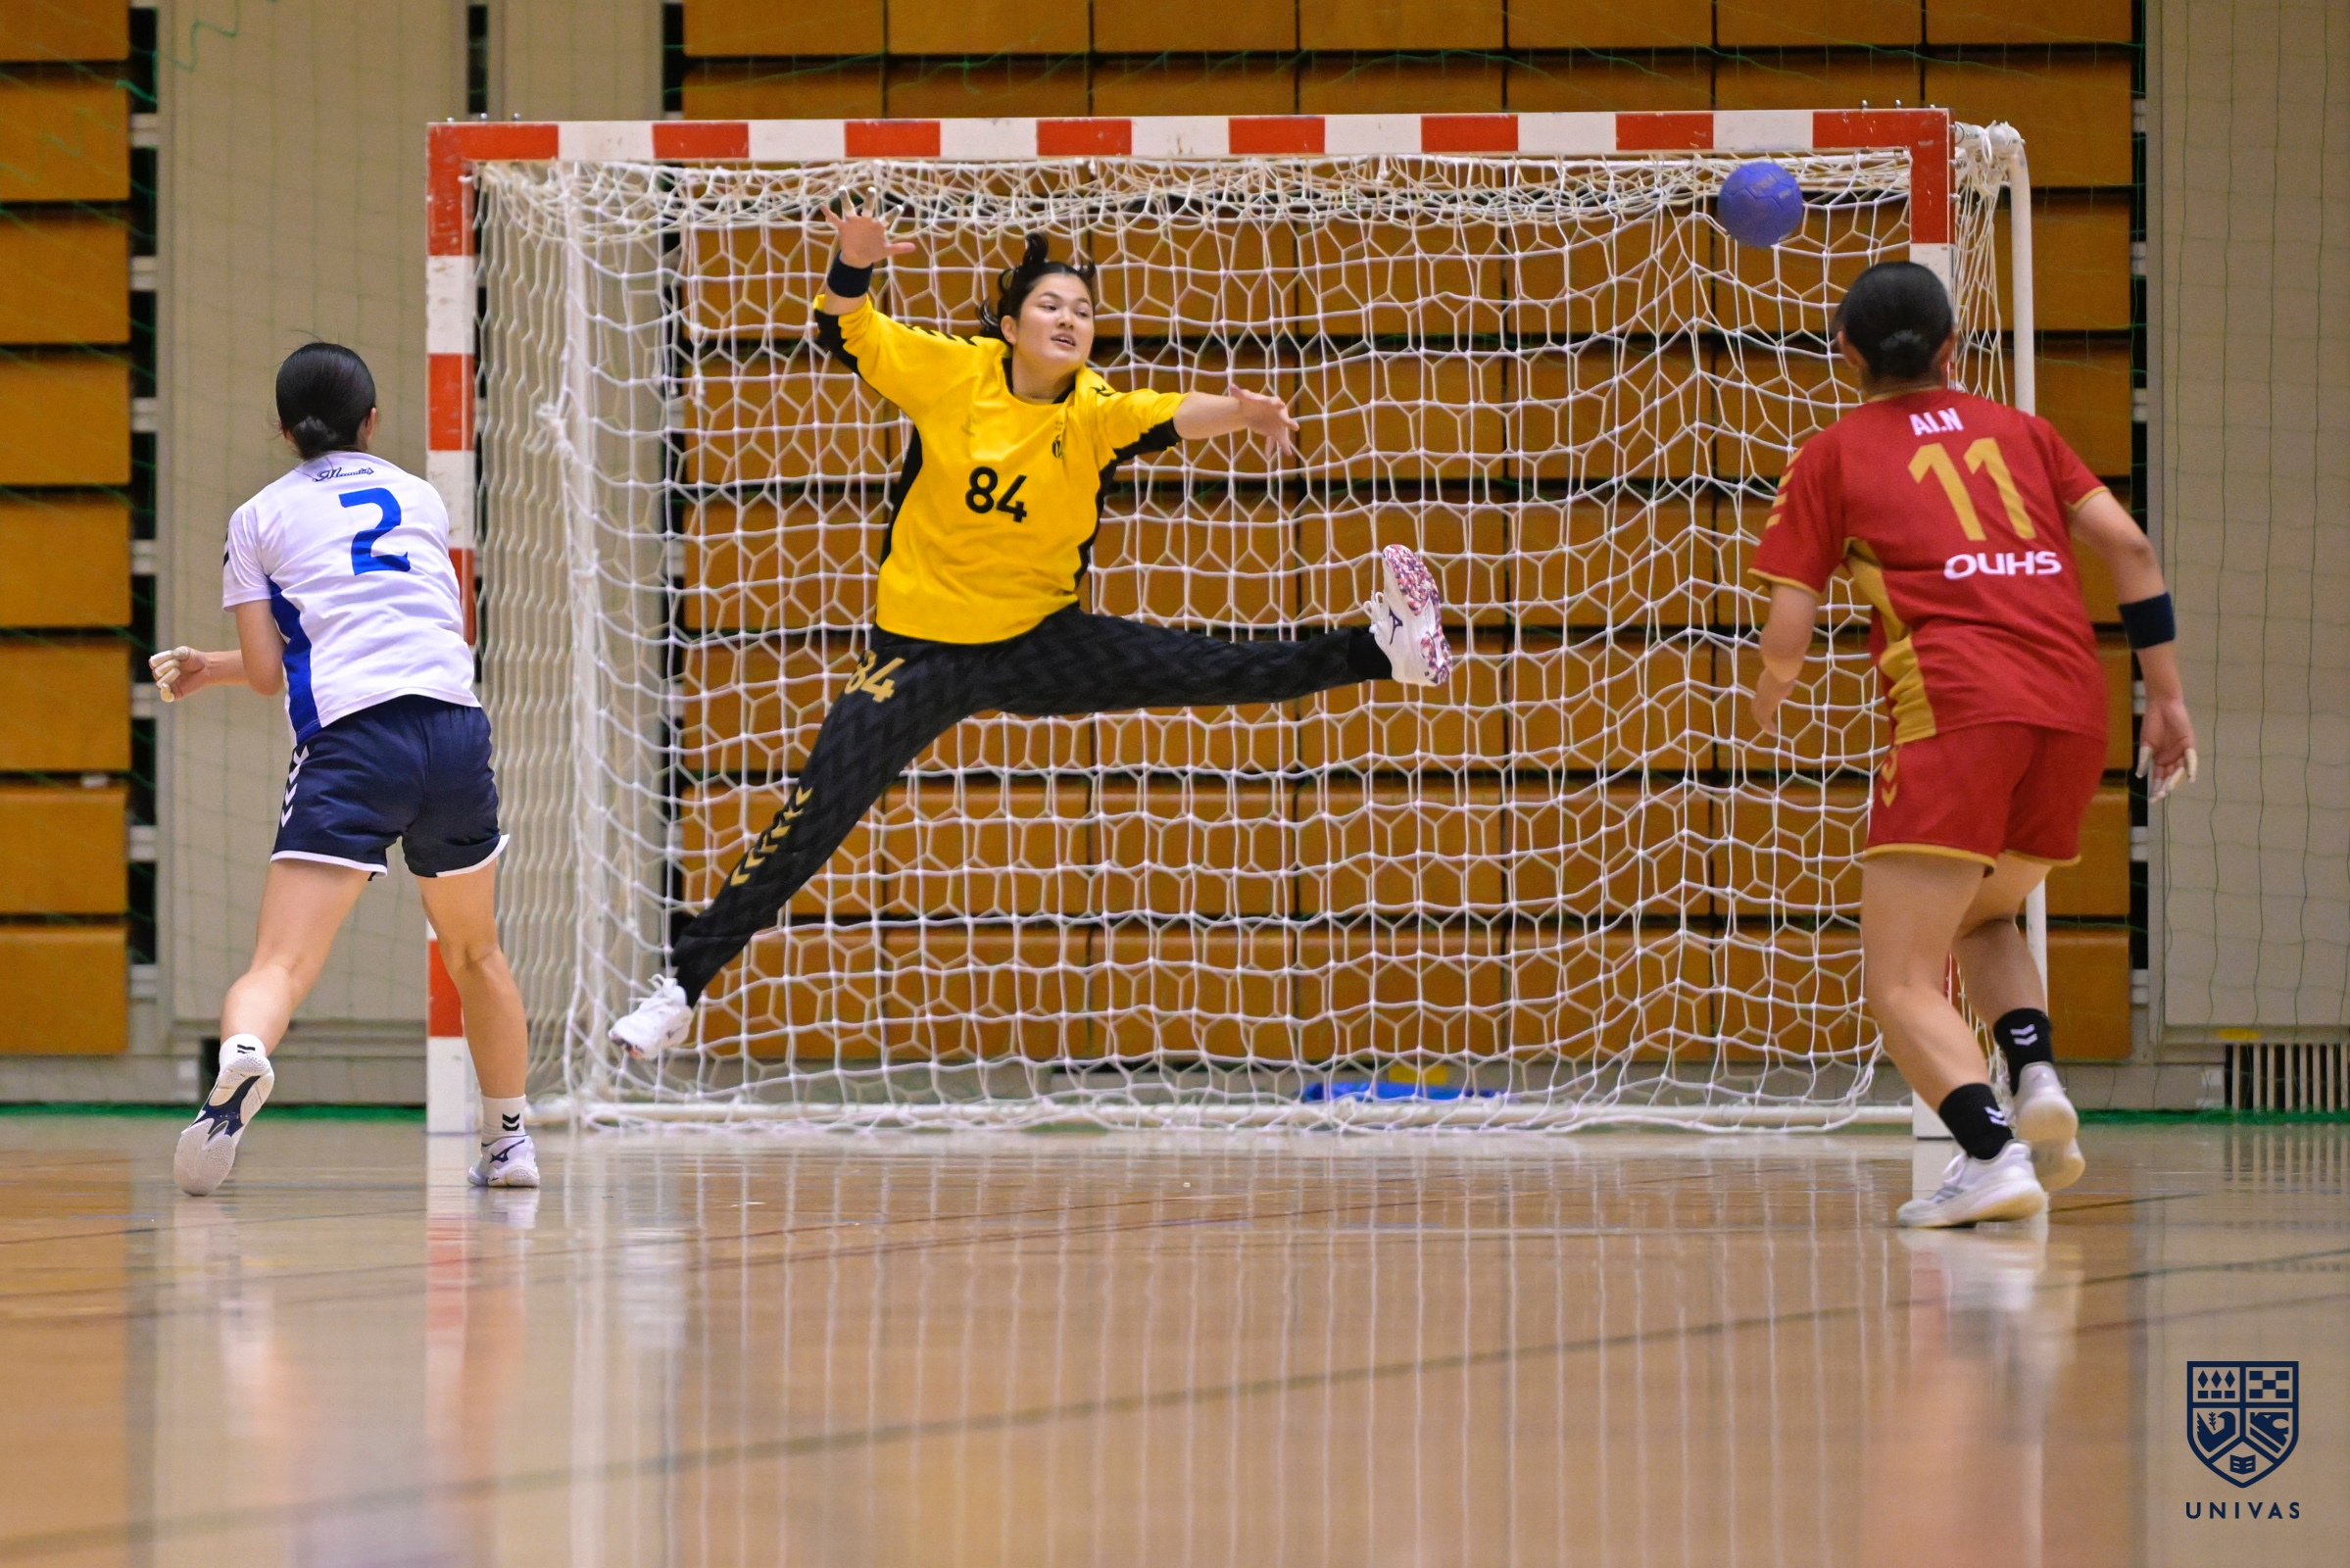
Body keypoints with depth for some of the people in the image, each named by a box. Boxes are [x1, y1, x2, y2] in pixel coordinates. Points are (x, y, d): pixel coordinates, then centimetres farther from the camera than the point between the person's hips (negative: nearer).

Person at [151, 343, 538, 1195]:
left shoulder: (259, 519, 13)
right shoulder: (421, 498, 22)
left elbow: (268, 670, 7)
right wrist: (212, 670, 35)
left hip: (349, 742, -3)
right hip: (455, 727, 3)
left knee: (281, 963, -15)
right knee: (474, 953, 26)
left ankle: (242, 1056, -46)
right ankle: (508, 1139, 34)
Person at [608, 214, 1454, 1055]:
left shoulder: (1093, 413, -9)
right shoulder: (951, 372, -9)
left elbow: (1167, 415, -29)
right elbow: (844, 332, -11)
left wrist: (1237, 412, -51)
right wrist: (854, 264, -34)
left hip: (1038, 642, 1)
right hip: (921, 652, -1)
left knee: (1221, 671, -11)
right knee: (809, 821, -7)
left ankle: (1384, 648, 5)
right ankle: (683, 982, 0)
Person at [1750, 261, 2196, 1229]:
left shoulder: (1833, 456, 12)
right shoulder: (2016, 430, 22)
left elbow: (1787, 632, 8)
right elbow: (2128, 547, 12)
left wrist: (1769, 702, 29)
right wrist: (2166, 695, 16)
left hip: (1956, 711, -5)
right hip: (2073, 711, 5)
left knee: (1902, 983, -5)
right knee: (1982, 917, 29)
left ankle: (1992, 1152, -30)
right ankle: (2036, 1078, 2)